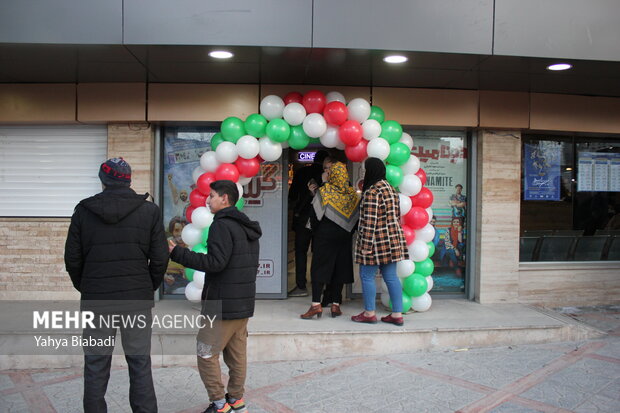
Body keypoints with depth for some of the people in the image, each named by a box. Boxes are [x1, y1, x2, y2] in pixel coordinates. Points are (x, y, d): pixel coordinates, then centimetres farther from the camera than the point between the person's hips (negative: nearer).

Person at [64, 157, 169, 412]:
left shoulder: (84, 210, 0)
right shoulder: (149, 211, -3)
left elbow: (72, 259, 2)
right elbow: (160, 259, -3)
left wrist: (86, 289, 16)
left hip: (96, 300, 1)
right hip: (137, 300, 0)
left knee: (96, 366, 11)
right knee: (140, 365, 9)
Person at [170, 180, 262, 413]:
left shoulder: (222, 225, -14)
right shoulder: (248, 228, 14)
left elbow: (215, 262, -24)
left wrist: (177, 253, -20)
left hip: (222, 304, -9)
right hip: (244, 304, 9)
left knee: (206, 353, 2)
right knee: (237, 354, 14)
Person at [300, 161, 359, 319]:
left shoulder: (323, 192, -9)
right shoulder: (352, 193, 2)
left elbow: (315, 216, -8)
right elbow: (355, 218, 5)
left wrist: (314, 231, 7)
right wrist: (348, 233, 15)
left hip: (325, 235, -4)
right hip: (344, 237, 4)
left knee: (319, 268, 1)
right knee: (340, 269, 9)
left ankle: (316, 304, -5)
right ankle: (335, 305, 11)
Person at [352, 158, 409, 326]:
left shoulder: (372, 191, -15)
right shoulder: (389, 188, 13)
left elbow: (369, 220, -19)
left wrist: (366, 244, -18)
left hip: (377, 240, -9)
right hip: (392, 240, 9)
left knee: (367, 276, 4)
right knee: (391, 277, 10)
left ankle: (369, 313, 12)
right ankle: (397, 314, 13)